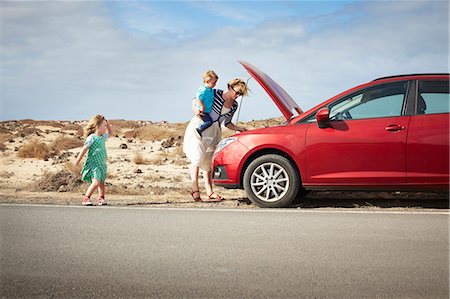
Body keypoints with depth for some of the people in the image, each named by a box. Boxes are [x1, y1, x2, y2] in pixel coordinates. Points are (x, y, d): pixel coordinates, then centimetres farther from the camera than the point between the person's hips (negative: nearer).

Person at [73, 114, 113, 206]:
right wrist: (78, 160, -17)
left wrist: (107, 124, 15)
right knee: (96, 182, -18)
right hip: (93, 164, -8)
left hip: (102, 164, 8)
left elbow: (110, 132, 31)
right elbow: (84, 149, -15)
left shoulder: (102, 137, 12)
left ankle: (101, 199, 20)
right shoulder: (91, 138, -12)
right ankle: (86, 199, -12)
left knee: (101, 183, 11)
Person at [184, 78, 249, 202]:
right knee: (198, 157, -16)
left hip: (214, 133, 6)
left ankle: (209, 191, 9)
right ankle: (195, 189, -14)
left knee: (208, 161, 8)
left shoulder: (234, 106, 6)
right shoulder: (216, 94, -10)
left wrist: (238, 128, 1)